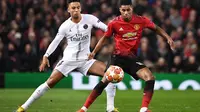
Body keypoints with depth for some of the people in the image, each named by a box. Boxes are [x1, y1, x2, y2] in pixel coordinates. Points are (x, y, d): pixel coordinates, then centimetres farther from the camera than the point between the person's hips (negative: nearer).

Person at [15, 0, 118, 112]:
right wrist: (46, 56, -7)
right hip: (69, 59, -1)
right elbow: (56, 41, 1)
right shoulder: (65, 26, -6)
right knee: (50, 82, -11)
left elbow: (107, 28, -9)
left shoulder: (89, 19, -6)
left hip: (85, 60, 1)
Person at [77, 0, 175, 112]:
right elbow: (105, 38, 7)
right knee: (104, 82, -12)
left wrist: (168, 38, -3)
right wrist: (94, 52, 2)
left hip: (132, 58, 2)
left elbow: (156, 28, 9)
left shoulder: (141, 20, -7)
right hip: (118, 57, -2)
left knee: (150, 78, -19)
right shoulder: (114, 23, -9)